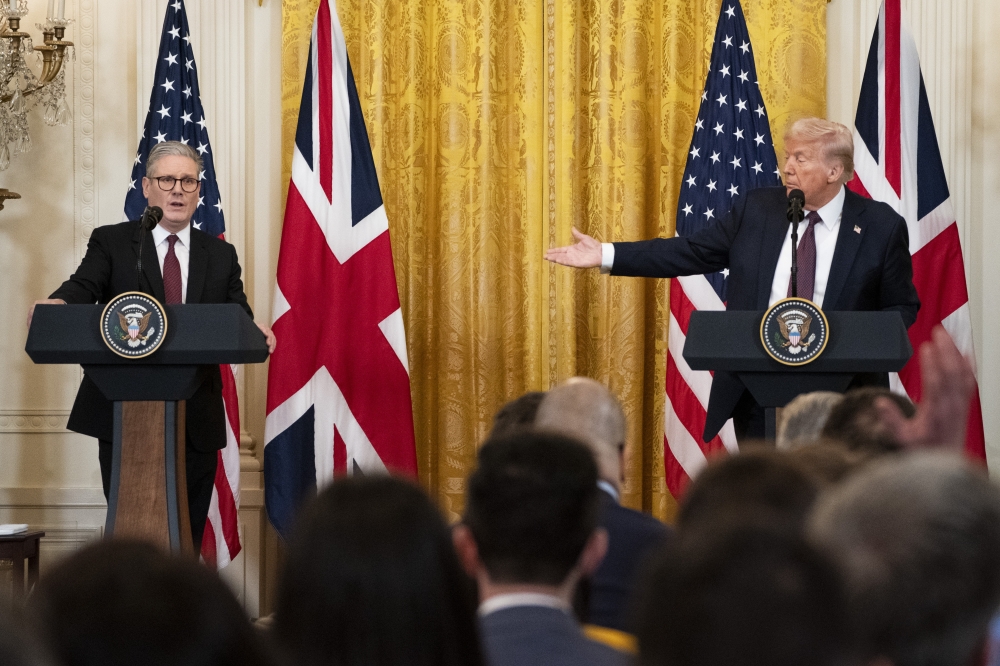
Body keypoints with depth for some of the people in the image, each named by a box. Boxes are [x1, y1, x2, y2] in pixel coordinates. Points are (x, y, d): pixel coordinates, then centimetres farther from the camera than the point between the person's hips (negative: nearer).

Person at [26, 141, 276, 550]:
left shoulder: (221, 255, 14)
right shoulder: (110, 243, 6)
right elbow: (84, 287, -12)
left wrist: (254, 331, -21)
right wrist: (55, 305, -35)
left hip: (196, 421, 2)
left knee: (187, 534, 5)